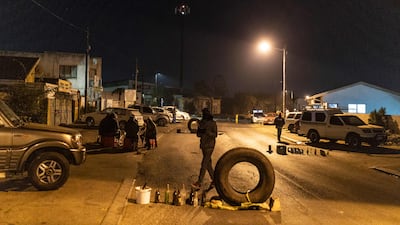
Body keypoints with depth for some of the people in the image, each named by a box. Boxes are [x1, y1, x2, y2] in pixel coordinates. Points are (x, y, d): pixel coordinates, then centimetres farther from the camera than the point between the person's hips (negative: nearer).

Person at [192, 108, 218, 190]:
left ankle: (199, 183, -4)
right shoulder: (201, 122, 6)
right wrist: (200, 132, -16)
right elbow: (198, 134, 8)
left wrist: (208, 132, -28)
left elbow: (215, 135, -10)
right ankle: (214, 179, 27)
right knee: (208, 163, 13)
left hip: (210, 145, -6)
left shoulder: (213, 123, -8)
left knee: (204, 164, -7)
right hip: (203, 145, 6)